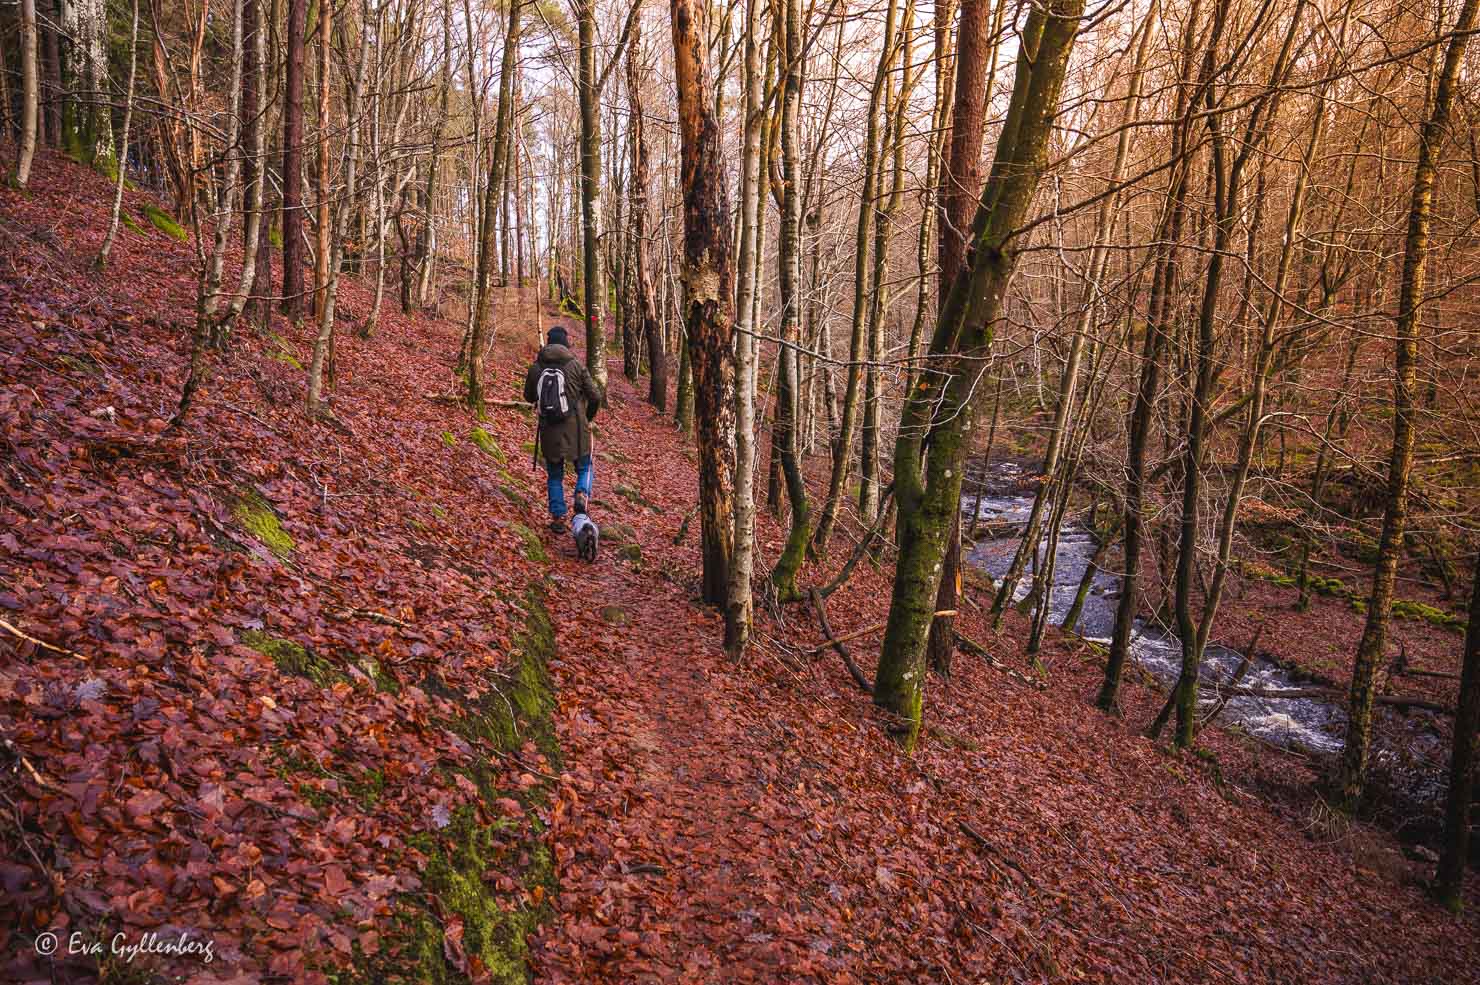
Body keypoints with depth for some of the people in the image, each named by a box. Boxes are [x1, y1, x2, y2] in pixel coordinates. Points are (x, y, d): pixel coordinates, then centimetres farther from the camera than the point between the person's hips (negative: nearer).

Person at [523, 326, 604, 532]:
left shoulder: (536, 368, -1)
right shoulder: (576, 365, -7)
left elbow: (529, 397, 13)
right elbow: (595, 396, -6)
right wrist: (589, 417, 11)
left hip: (549, 432, 2)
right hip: (576, 430, -2)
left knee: (554, 476, 15)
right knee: (584, 468, 16)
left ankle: (558, 517, 13)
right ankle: (581, 496, -9)